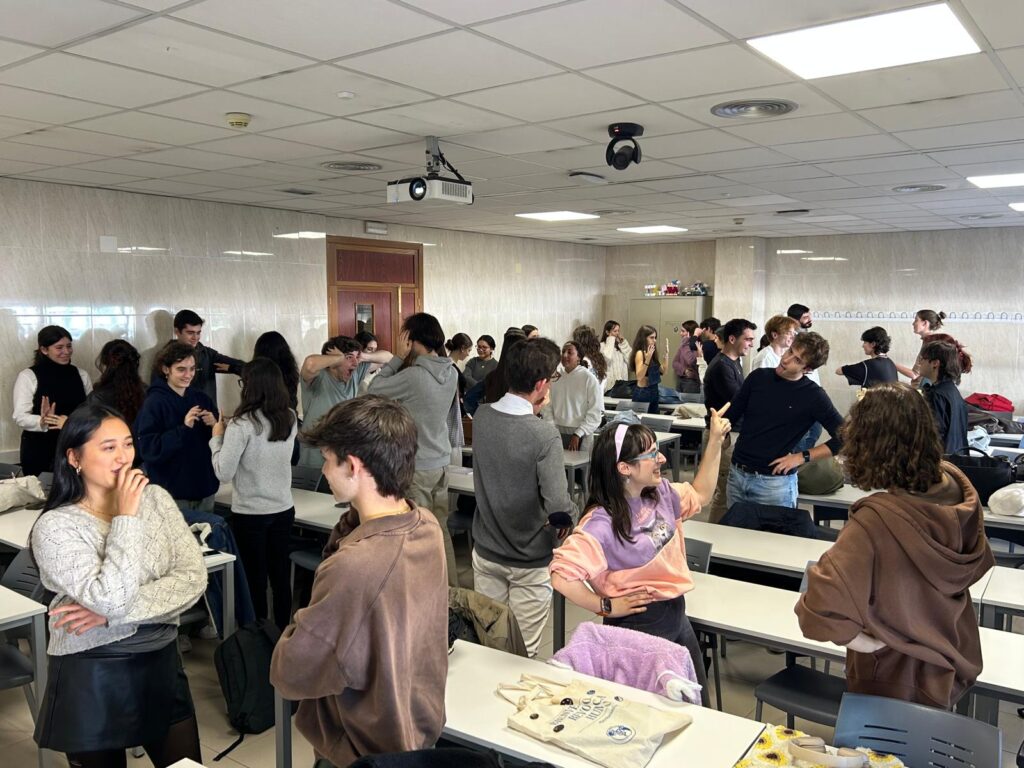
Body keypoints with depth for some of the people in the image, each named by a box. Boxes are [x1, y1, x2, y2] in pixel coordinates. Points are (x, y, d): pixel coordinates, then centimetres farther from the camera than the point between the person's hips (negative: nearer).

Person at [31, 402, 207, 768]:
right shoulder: (55, 526, -13)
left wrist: (114, 614, -18)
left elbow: (194, 577, -10)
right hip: (93, 678, -4)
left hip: (161, 664, 4)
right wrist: (126, 517, -21)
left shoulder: (155, 497, -1)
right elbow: (112, 597, -26)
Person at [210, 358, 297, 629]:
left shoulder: (242, 424, -19)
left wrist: (217, 437, -3)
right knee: (281, 576, 17)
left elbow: (224, 473, -15)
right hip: (283, 510, 5)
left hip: (249, 514, -5)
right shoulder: (290, 419, -2)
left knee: (255, 579, 9)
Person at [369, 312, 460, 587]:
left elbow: (374, 390, -11)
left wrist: (399, 357, -7)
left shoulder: (413, 376, -21)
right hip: (442, 461, 8)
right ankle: (450, 587, 28)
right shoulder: (451, 373, 2)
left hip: (417, 467, -8)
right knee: (441, 528, 18)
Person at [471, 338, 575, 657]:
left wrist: (532, 410, 4)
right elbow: (558, 507, -27)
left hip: (486, 552, 5)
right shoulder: (544, 434, -25)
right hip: (530, 562, -5)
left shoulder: (481, 417, -9)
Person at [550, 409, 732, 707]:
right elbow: (562, 576, -33)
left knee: (697, 706, 22)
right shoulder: (601, 524, -28)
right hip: (638, 627, -8)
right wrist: (607, 607, -21)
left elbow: (698, 495, 17)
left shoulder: (661, 493, -3)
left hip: (677, 615, 8)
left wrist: (715, 442, 11)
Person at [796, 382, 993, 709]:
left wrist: (860, 638, -26)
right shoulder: (955, 486, -15)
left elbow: (820, 612, -45)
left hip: (896, 685, -6)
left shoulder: (877, 520, -37)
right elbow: (977, 564, 5)